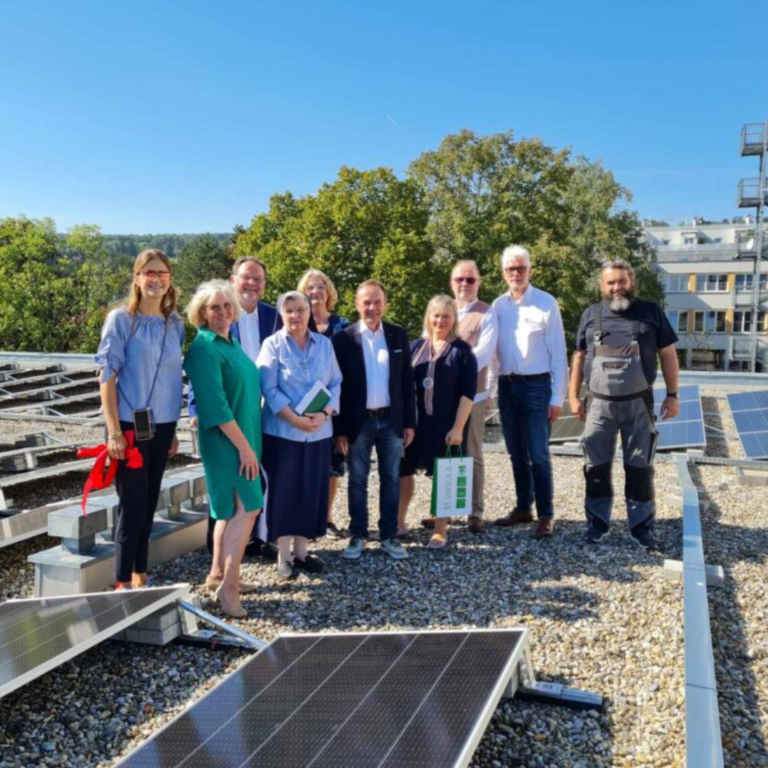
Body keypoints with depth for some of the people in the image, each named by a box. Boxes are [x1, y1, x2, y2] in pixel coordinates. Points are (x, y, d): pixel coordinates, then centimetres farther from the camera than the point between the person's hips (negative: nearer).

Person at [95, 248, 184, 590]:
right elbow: (107, 374, -9)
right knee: (132, 507, -1)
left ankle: (139, 579, 24)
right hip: (130, 425, -5)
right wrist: (114, 432, -14)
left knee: (148, 506, 12)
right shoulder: (120, 319, -7)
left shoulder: (175, 323, 7)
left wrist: (173, 430, 13)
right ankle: (122, 584, 13)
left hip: (161, 426, 5)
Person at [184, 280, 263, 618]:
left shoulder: (231, 342, 13)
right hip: (225, 440, -9)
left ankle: (218, 574, 25)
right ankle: (228, 586, -5)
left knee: (230, 507, 14)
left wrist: (249, 442, 15)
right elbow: (215, 405, -20)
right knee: (246, 507, -11)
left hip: (242, 437, 9)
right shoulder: (204, 349, -15)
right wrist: (244, 447, -19)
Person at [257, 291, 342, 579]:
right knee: (284, 491, 2)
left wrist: (324, 414, -11)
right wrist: (295, 418, -18)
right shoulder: (273, 345, -2)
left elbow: (336, 383, 6)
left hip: (319, 431, 4)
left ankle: (301, 551, 21)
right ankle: (283, 555, 12)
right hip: (282, 431, -3)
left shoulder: (324, 344, 8)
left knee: (312, 490, 8)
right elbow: (269, 388, -10)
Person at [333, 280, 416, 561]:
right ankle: (357, 536, 21)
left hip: (391, 420, 2)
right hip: (358, 422, -2)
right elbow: (338, 385, -5)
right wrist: (339, 429, -8)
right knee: (357, 481, 9)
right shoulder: (344, 338, -5)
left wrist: (409, 422, 2)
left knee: (391, 480, 10)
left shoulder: (398, 335, 3)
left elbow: (407, 381, 6)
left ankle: (389, 536, 20)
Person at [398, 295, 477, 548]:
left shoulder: (461, 350, -3)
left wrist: (458, 427, -13)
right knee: (403, 471, 9)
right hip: (414, 422, 4)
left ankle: (440, 531, 19)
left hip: (446, 425, -3)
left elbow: (468, 393, -7)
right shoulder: (415, 347, 7)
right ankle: (398, 522, 26)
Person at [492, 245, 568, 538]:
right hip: (506, 385, 5)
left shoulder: (546, 303, -6)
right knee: (516, 454, 14)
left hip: (536, 385, -5)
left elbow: (558, 352, -6)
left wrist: (557, 397, -9)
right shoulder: (498, 306, 5)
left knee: (538, 455, -3)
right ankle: (523, 508, 28)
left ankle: (546, 516, 8)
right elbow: (491, 348, 7)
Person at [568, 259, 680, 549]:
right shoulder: (591, 315, 7)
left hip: (638, 404, -1)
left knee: (639, 467, 6)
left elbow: (668, 354, 3)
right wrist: (573, 396, 5)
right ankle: (597, 523, 20)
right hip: (599, 404, 2)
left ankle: (642, 526, 17)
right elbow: (579, 357, 10)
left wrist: (672, 394, -2)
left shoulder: (651, 312, 2)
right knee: (596, 466, 7)